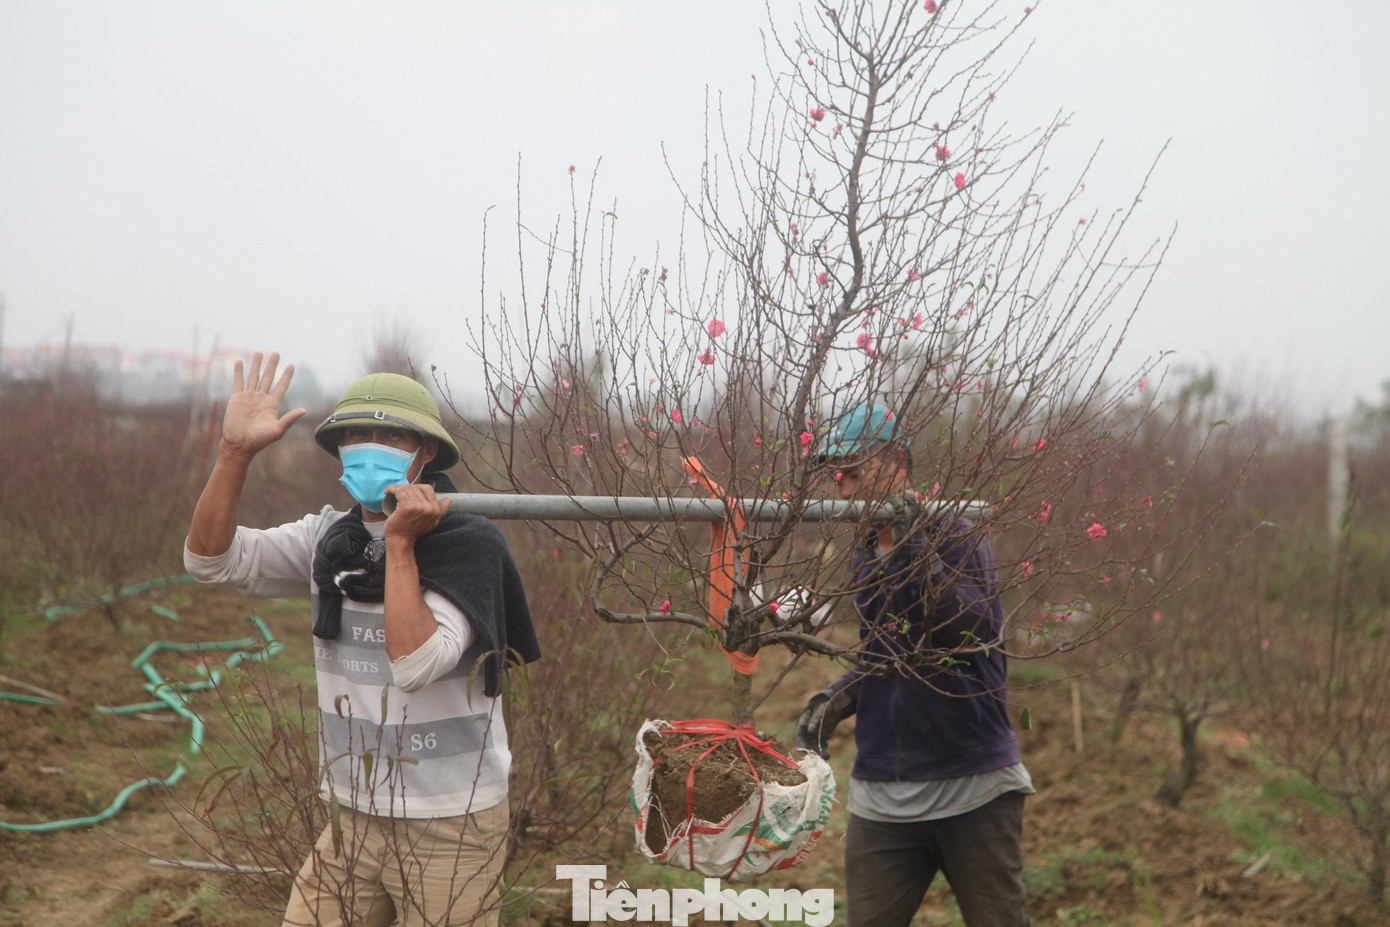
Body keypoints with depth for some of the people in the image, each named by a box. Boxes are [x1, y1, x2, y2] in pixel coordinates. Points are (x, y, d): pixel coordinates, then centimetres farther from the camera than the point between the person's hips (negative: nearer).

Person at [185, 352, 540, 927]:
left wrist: (399, 544, -22)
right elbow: (210, 558, -4)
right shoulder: (329, 540, 4)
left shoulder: (469, 544, -12)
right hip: (354, 816, 5)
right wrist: (235, 452, -14)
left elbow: (416, 663, -24)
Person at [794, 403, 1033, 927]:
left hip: (972, 789, -6)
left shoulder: (955, 536, -7)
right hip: (881, 797, 6)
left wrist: (915, 549, -29)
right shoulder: (864, 556, 12)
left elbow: (974, 632, -22)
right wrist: (838, 698, 6)